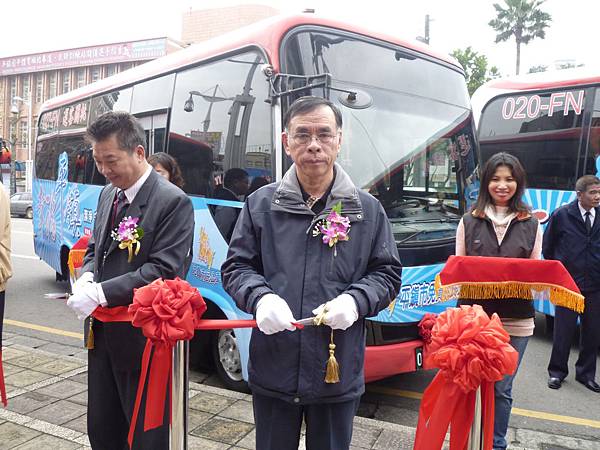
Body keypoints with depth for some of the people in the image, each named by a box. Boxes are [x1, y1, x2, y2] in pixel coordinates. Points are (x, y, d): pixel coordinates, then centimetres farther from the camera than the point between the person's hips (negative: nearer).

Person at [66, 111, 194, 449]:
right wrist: (87, 278, -4)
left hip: (141, 341, -8)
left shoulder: (173, 202, -18)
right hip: (103, 333, 8)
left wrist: (101, 293, -22)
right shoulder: (108, 194, 8)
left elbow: (163, 271, -22)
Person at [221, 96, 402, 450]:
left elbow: (388, 274, 6)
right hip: (273, 371, 1)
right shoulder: (261, 204, 1)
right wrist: (260, 298, -16)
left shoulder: (368, 209, 2)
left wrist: (355, 300, -14)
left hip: (339, 375, 0)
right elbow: (236, 268, 5)